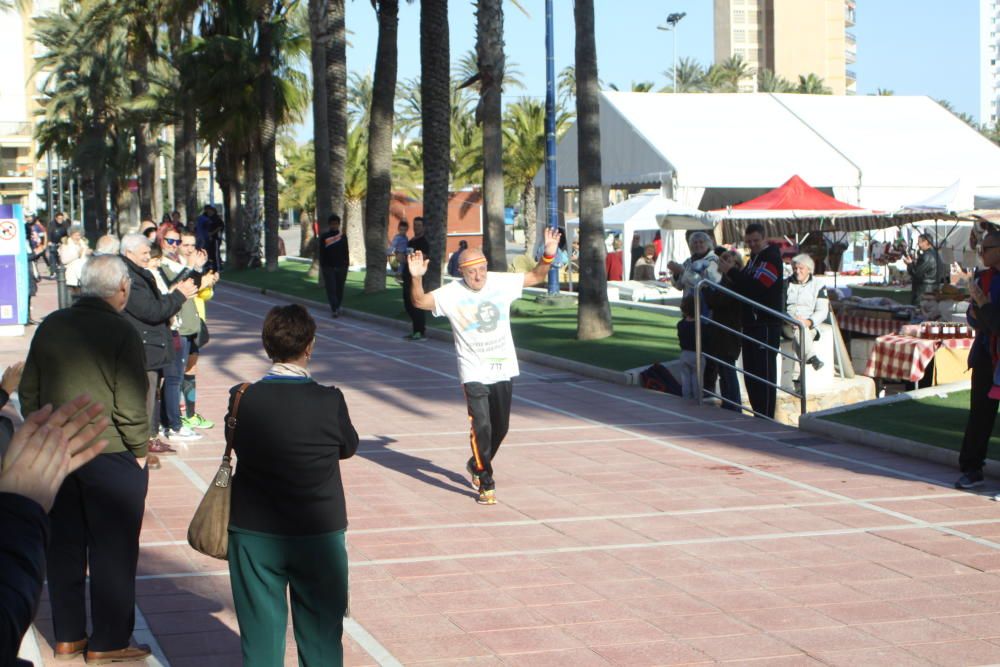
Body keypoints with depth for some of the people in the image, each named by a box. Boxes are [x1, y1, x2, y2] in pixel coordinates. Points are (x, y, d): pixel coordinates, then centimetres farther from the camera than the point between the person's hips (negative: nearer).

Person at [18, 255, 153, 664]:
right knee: (113, 552, 5)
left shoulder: (51, 326, 3)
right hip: (111, 457, -6)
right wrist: (139, 450, -4)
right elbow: (130, 404, -16)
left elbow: (28, 392, 10)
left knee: (64, 547, 15)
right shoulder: (121, 332, -15)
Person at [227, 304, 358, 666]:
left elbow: (236, 444, 3)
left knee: (260, 635, 11)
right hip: (320, 536, -1)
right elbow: (349, 447, 1)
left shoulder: (241, 398, -11)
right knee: (321, 631, 12)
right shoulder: (329, 402, -15)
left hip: (254, 534, 1)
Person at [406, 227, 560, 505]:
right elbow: (420, 302, -19)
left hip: (503, 369, 4)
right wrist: (416, 278, -37)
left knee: (500, 427, 14)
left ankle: (477, 465, 40)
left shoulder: (502, 282, -2)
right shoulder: (452, 294, -12)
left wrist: (548, 254, -9)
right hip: (474, 373, -4)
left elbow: (536, 276, 8)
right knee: (482, 426, -12)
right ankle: (486, 484, -1)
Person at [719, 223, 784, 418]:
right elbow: (744, 285, 18)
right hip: (751, 323, 10)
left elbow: (756, 287, -23)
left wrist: (731, 271, -17)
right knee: (750, 371, 11)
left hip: (767, 324, -10)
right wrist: (731, 270, 0)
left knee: (765, 371, -9)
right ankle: (758, 415, 18)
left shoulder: (771, 258, -11)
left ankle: (766, 418, -7)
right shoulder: (754, 258, 20)